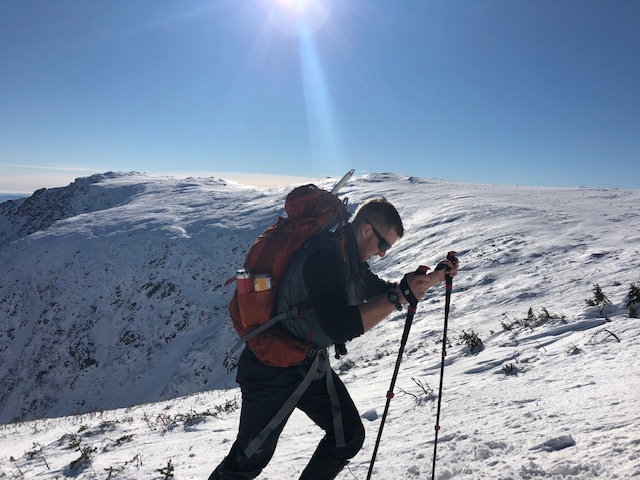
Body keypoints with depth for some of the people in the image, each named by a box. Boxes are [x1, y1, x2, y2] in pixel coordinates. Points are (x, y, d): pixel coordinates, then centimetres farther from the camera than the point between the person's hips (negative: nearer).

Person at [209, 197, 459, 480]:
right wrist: (397, 296, -29)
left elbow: (381, 292, 16)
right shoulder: (324, 255, -27)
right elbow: (340, 326, -34)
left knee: (349, 437, 9)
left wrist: (433, 278, 9)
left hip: (312, 366, 9)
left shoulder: (348, 255, 3)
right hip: (273, 371, -9)